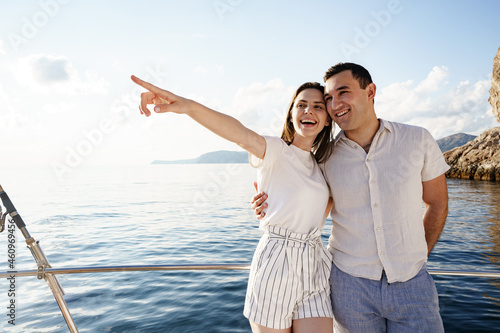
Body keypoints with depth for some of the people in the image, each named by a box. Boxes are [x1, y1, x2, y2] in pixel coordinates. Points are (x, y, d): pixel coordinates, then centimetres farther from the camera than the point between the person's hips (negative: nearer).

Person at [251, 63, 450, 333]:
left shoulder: (417, 140, -4)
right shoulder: (325, 157, -5)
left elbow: (437, 203, 8)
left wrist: (418, 256, 8)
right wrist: (270, 205, -10)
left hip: (412, 285, 1)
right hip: (350, 283, 0)